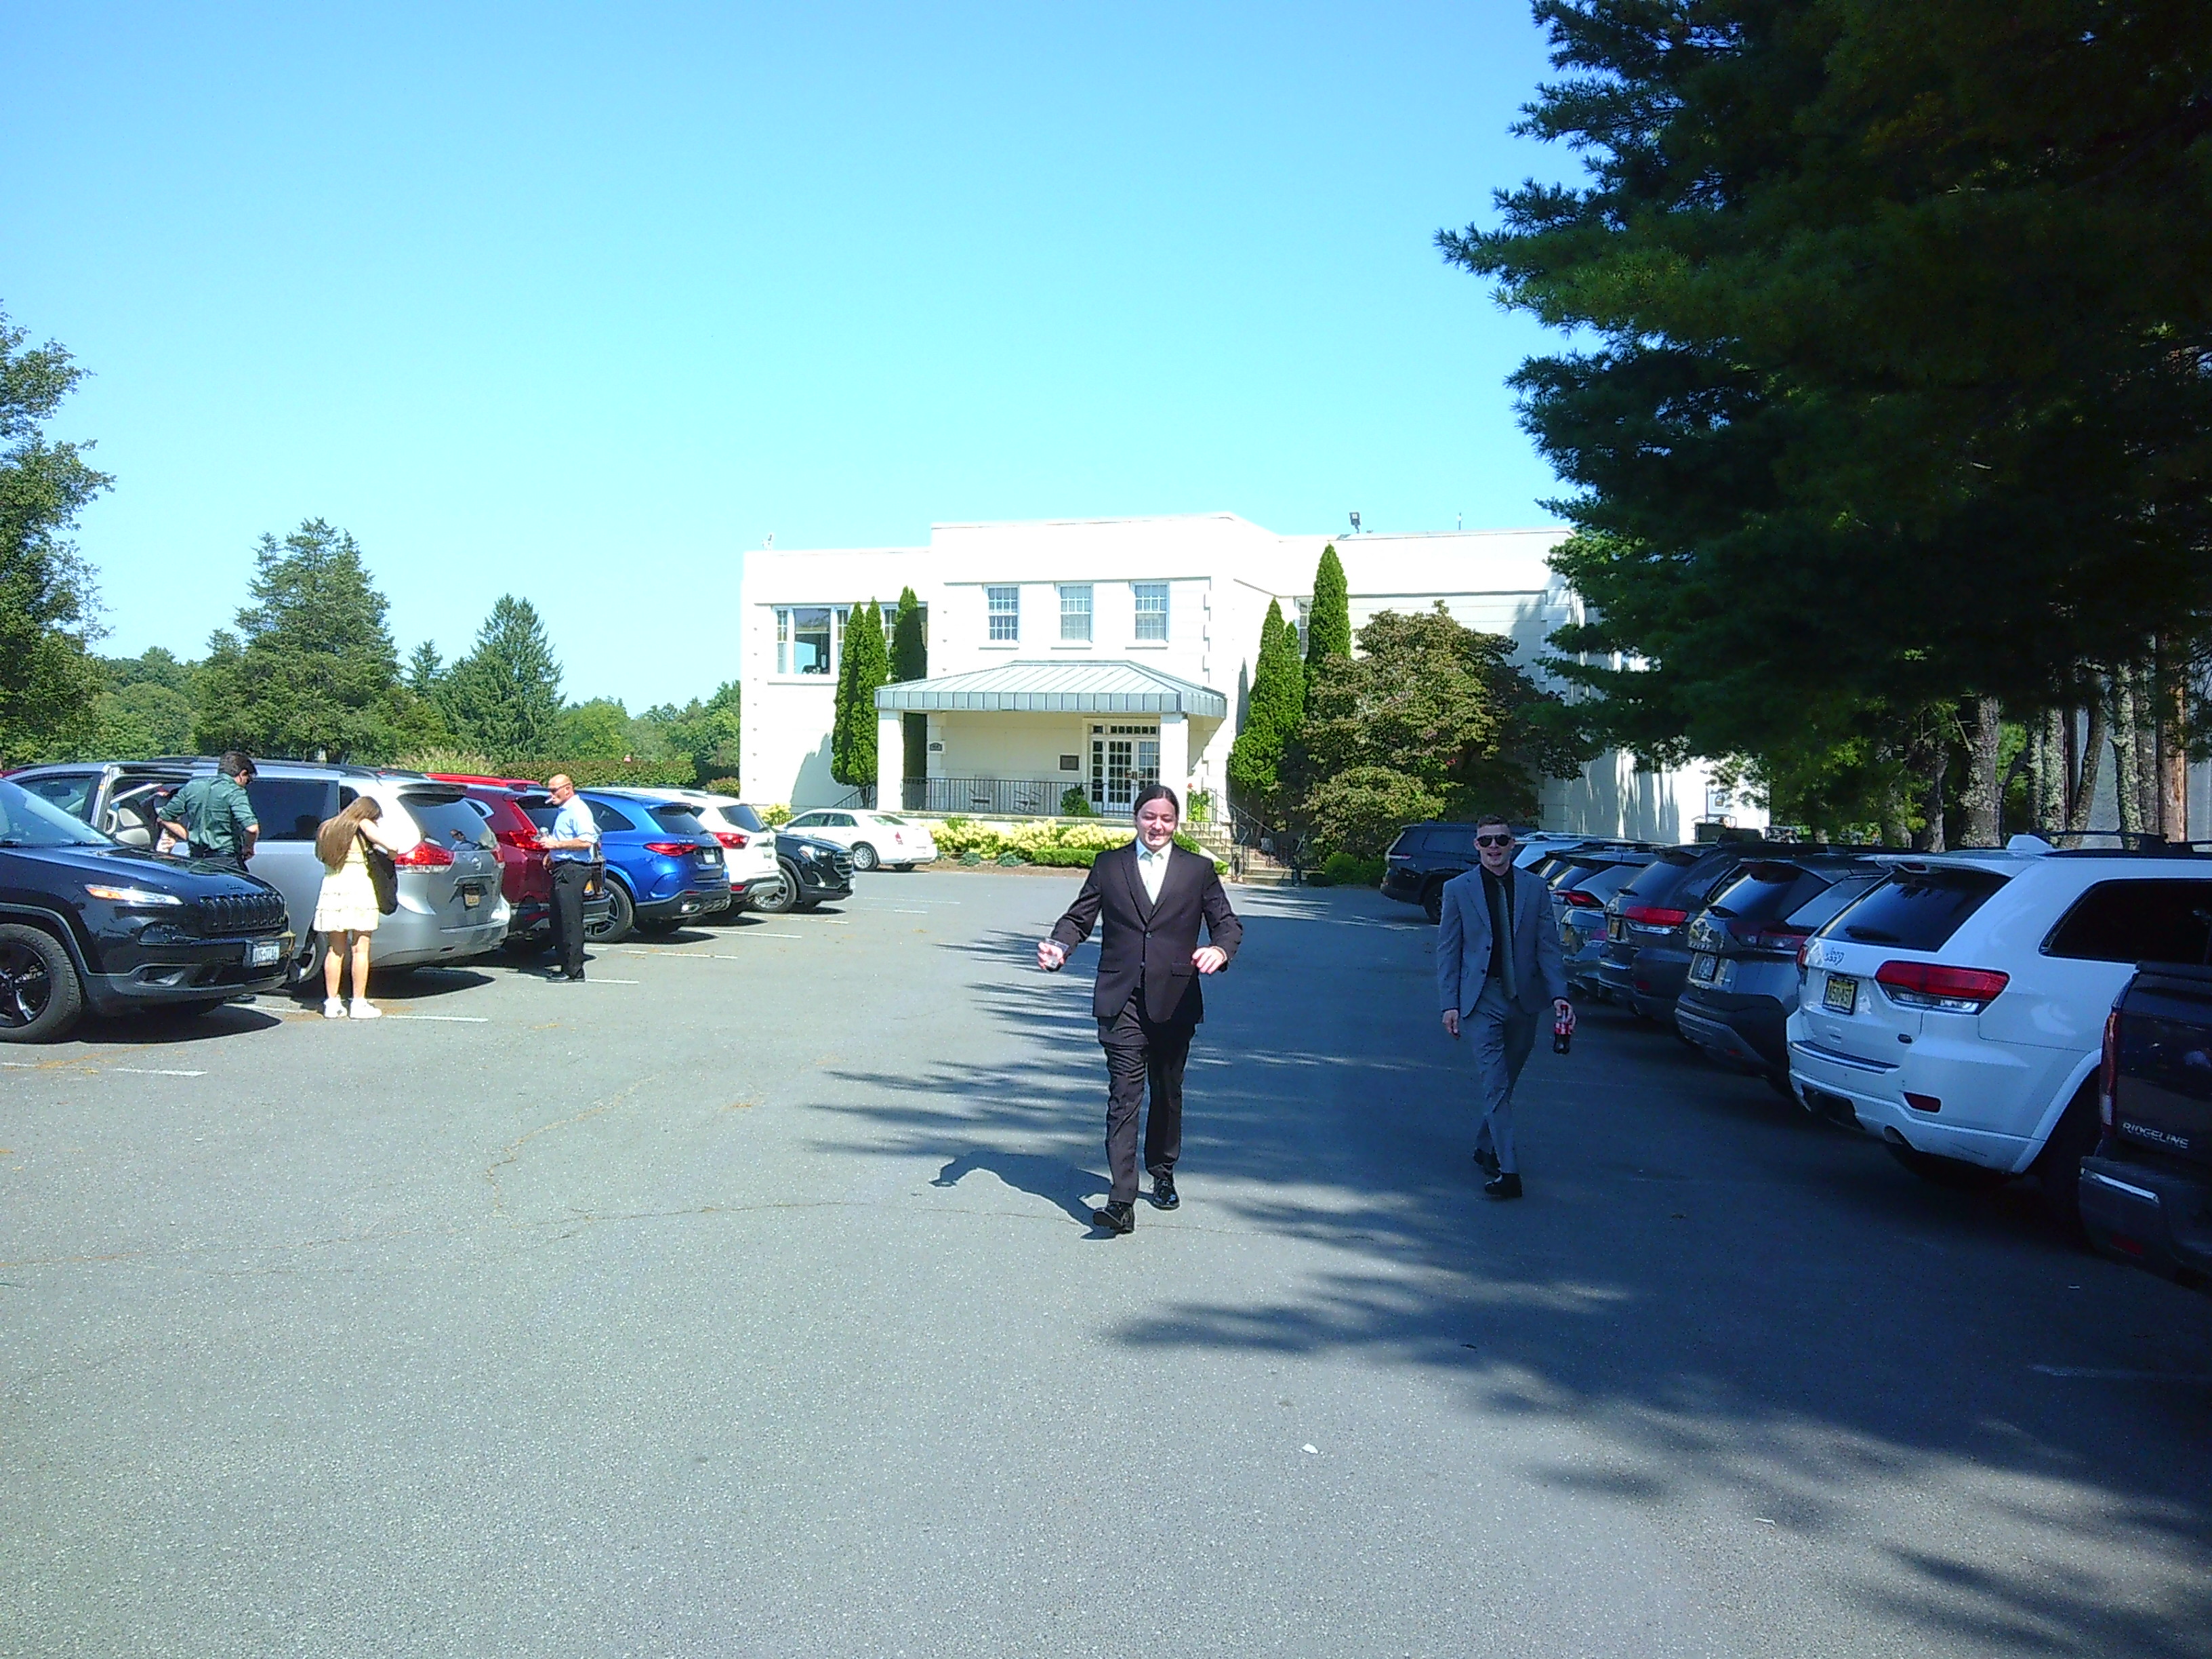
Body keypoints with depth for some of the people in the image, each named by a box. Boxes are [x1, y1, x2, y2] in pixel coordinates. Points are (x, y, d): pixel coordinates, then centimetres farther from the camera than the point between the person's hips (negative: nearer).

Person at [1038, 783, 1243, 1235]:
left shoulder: (1198, 869, 8)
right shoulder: (1109, 865, 9)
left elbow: (1228, 923, 6)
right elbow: (1079, 917, 8)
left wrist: (1219, 949, -17)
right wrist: (1058, 947, -13)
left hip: (1174, 1002, 1)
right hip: (1122, 1001, -1)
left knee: (1168, 1092, 15)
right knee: (1124, 1096, -9)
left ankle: (1162, 1174, 36)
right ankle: (1122, 1201, -14)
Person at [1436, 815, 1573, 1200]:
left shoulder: (1534, 889, 6)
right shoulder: (1458, 889, 2)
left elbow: (1548, 947, 5)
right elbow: (1448, 950, 1)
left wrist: (1559, 994, -7)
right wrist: (1449, 1004, -6)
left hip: (1523, 999, 3)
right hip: (1479, 1001, -2)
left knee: (1503, 1082, 13)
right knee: (1494, 1085, -10)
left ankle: (1485, 1146, 33)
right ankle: (1507, 1171, -13)